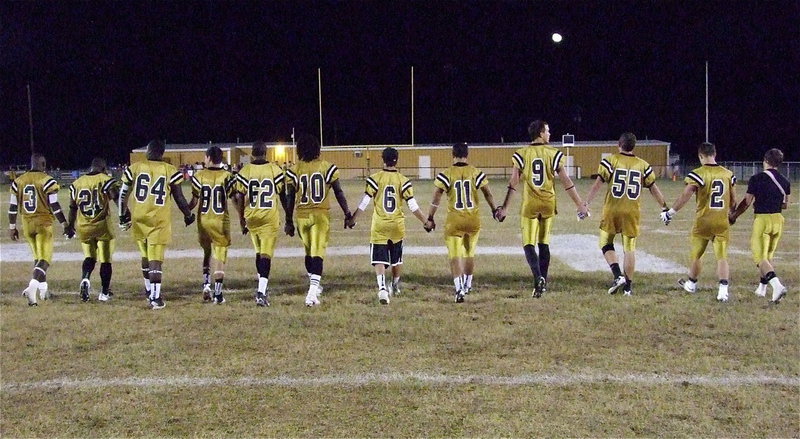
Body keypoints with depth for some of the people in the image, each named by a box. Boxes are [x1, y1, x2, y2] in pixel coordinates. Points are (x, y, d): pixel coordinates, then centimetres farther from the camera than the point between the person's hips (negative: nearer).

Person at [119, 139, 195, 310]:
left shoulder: (134, 168, 4)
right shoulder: (170, 171, -2)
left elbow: (123, 195, 9)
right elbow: (179, 198, 3)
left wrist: (123, 215, 24)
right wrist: (188, 215, 20)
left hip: (139, 218, 2)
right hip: (159, 219, -2)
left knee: (146, 255, 19)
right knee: (156, 258, -1)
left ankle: (150, 291, 28)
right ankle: (155, 297, -6)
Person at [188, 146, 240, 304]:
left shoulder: (199, 176, -3)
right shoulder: (227, 177, -5)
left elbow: (194, 201, 1)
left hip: (203, 220, 2)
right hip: (221, 221, -2)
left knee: (207, 252, 22)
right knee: (219, 256, 5)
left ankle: (206, 284, 8)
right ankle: (218, 293, 2)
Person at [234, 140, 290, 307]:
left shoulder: (244, 171, 0)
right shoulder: (275, 170, -3)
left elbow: (240, 198, 2)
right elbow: (283, 196, 1)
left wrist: (241, 219, 14)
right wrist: (289, 218, 11)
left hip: (251, 218, 3)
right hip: (270, 218, -3)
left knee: (259, 251, 21)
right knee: (266, 254, -4)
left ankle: (263, 287, 29)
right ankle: (261, 291, -17)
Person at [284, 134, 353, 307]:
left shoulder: (294, 171, 0)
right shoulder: (328, 168, -1)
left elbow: (290, 199, 3)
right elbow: (339, 193, 1)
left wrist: (289, 222, 11)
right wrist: (347, 215, 8)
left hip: (302, 215, 2)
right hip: (321, 215, -2)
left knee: (309, 251, 19)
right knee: (318, 252, -6)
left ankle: (314, 286, 32)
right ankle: (313, 289, -21)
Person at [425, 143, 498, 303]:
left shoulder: (446, 174, -6)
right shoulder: (476, 173, 0)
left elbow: (436, 198, -6)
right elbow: (488, 194, 6)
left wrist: (430, 219, 2)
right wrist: (495, 210, 23)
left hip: (454, 220, -3)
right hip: (473, 219, 3)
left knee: (455, 256, 1)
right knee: (469, 253, 21)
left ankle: (459, 289, -14)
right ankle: (467, 284, 36)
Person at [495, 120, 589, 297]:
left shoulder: (522, 154, -3)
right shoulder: (554, 154, -1)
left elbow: (513, 184, -2)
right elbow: (566, 182, -2)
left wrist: (505, 207, 4)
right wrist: (580, 204, 5)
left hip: (530, 205, -2)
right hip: (548, 204, 2)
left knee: (529, 245, 2)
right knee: (544, 243, 15)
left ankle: (538, 277, -19)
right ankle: (543, 281, 19)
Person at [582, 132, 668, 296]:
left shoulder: (611, 161, -2)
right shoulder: (642, 165, 7)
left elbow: (597, 184, -8)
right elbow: (654, 189, 12)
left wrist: (586, 204, -4)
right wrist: (664, 207, 23)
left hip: (612, 209, -2)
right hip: (631, 212, 2)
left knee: (606, 243, 12)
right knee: (630, 248, 8)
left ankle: (618, 276, -4)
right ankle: (628, 285, 12)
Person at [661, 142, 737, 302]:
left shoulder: (697, 174, -10)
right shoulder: (728, 174, 5)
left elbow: (685, 197, -12)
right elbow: (733, 201, 12)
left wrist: (670, 213, -1)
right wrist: (731, 215, 31)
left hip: (703, 220, -3)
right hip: (722, 222, 3)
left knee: (696, 254, 15)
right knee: (722, 256, 2)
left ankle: (692, 284, 32)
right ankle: (723, 290, -10)